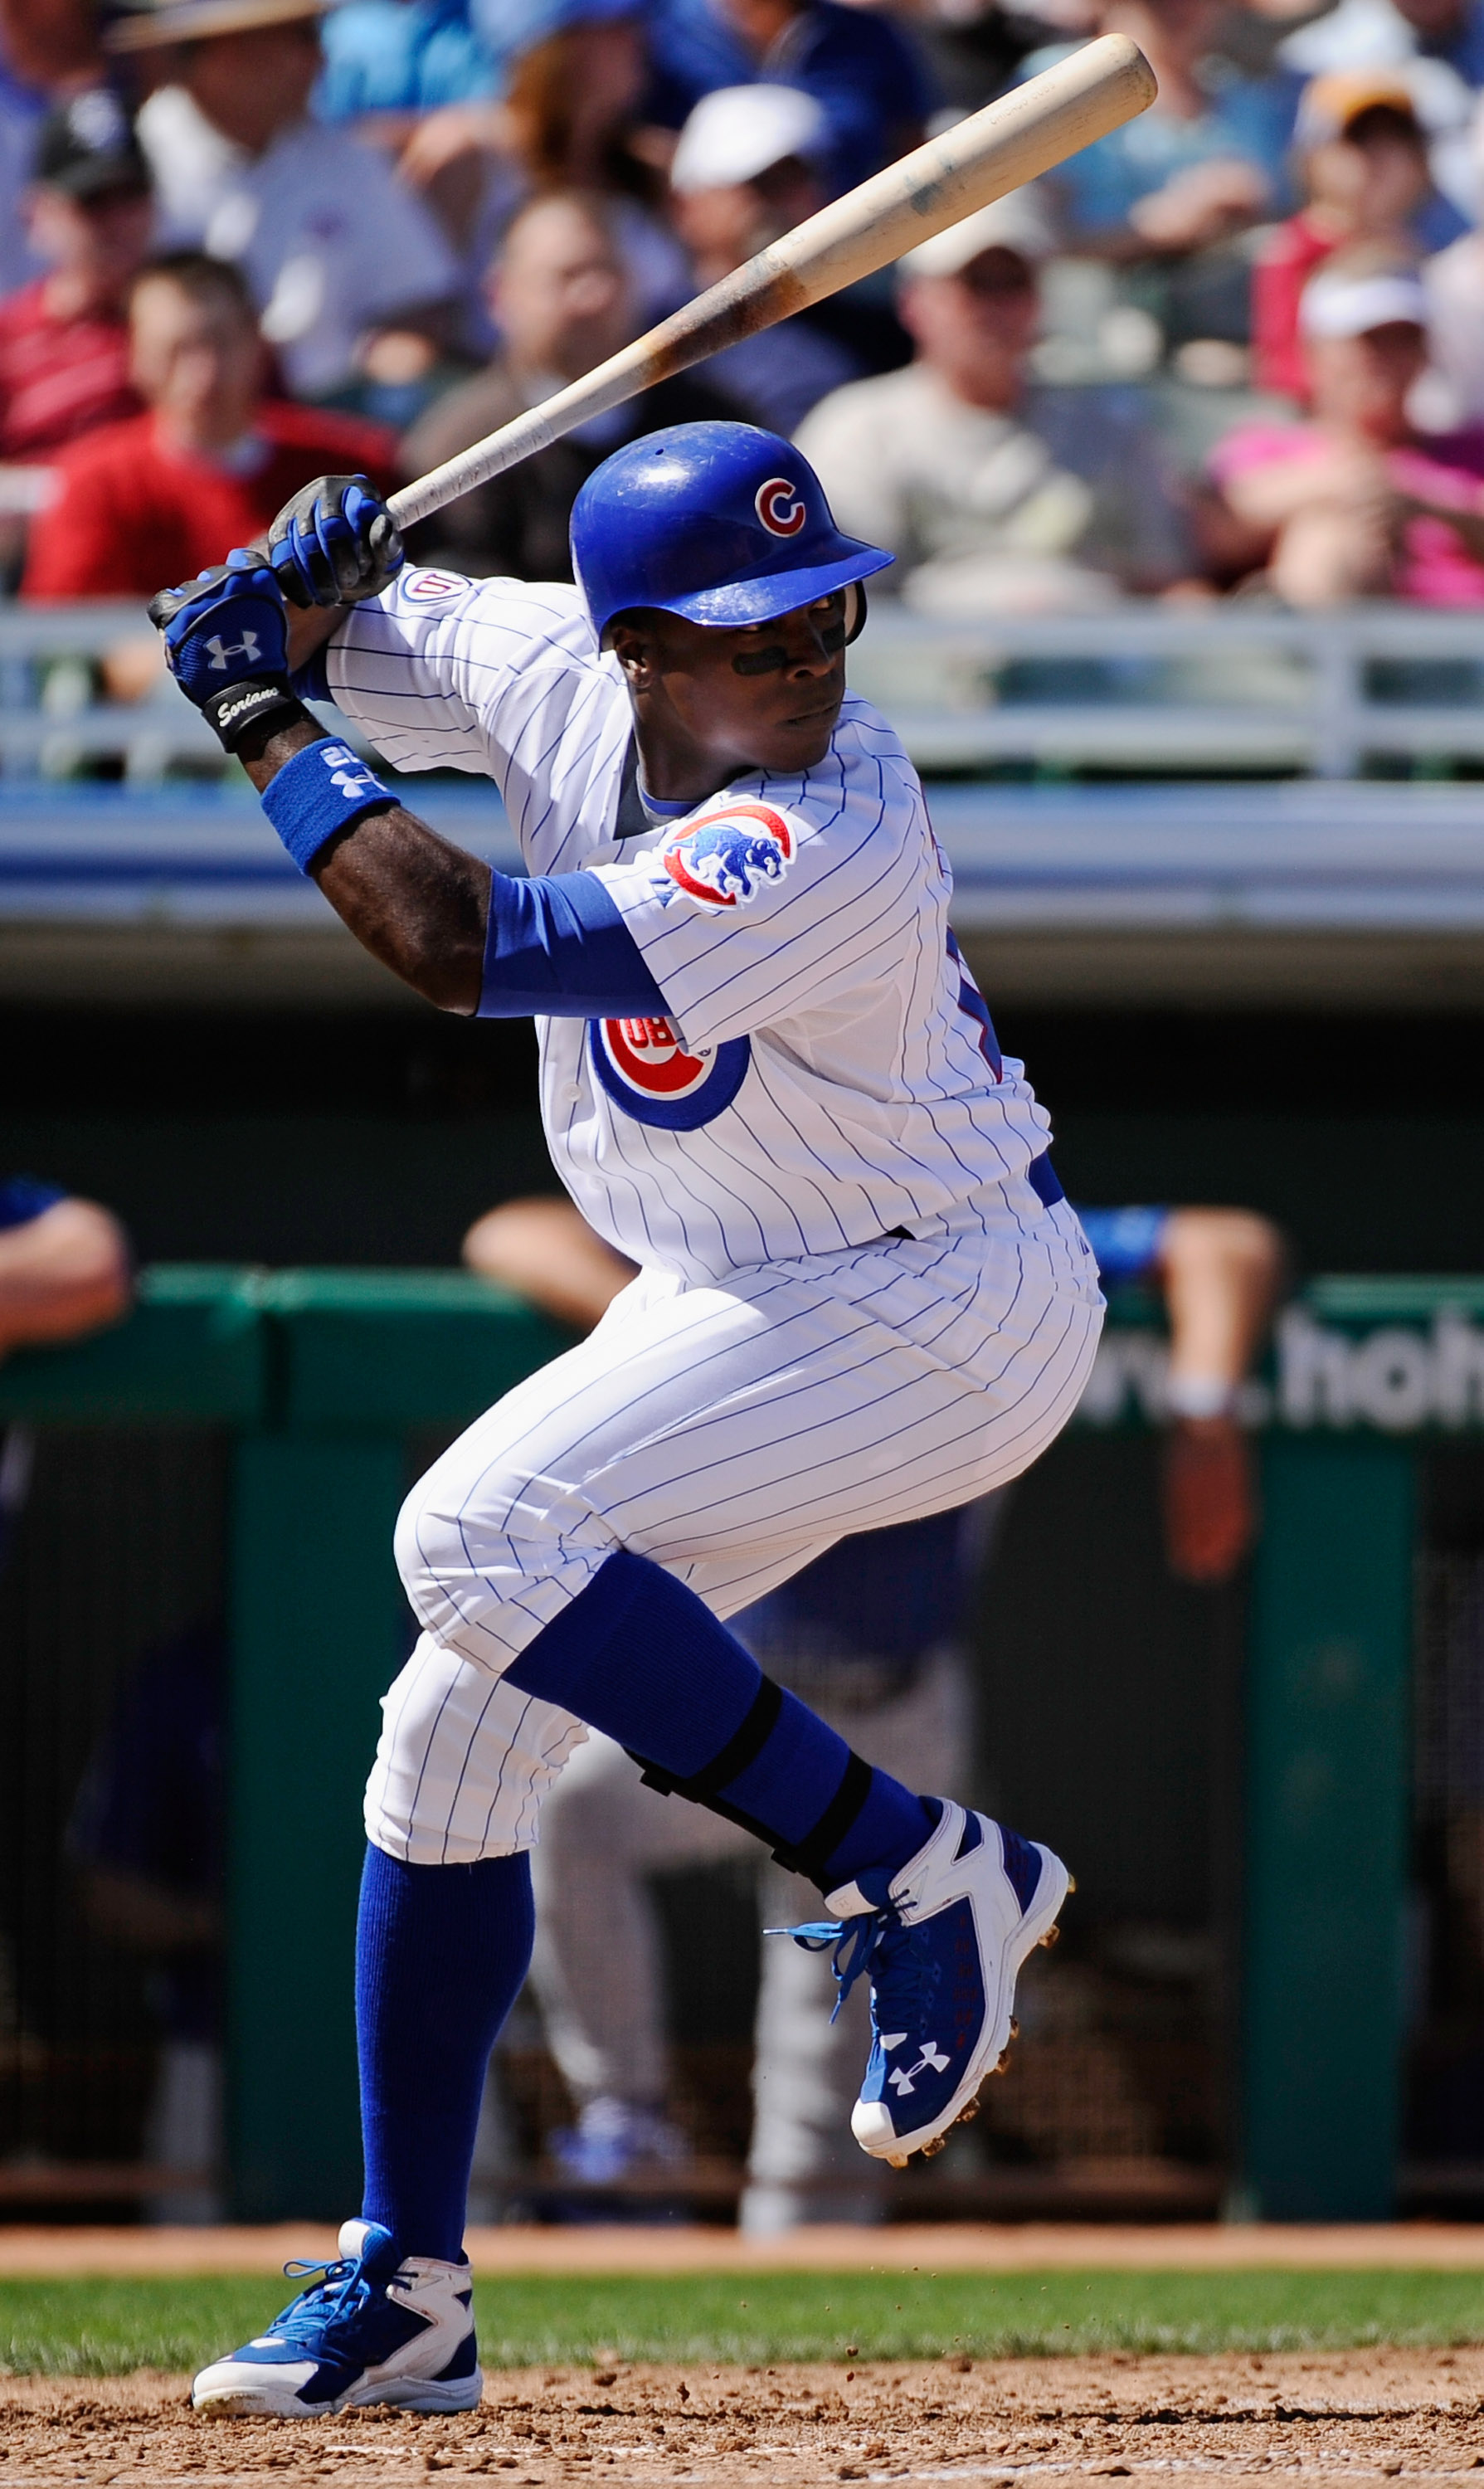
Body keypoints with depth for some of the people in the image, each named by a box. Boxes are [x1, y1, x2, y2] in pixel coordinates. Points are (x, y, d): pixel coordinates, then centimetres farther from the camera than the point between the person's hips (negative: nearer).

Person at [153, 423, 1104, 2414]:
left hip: (938, 1313, -8)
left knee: (479, 1536, -26)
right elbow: (331, 622, 9)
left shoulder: (833, 847, -31)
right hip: (737, 1310, 8)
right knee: (456, 1727, 4)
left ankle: (930, 1876, -15)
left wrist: (261, 723, -24)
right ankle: (408, 2291, 14)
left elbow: (461, 948, -34)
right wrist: (306, 583, -15)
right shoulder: (559, 670, -8)